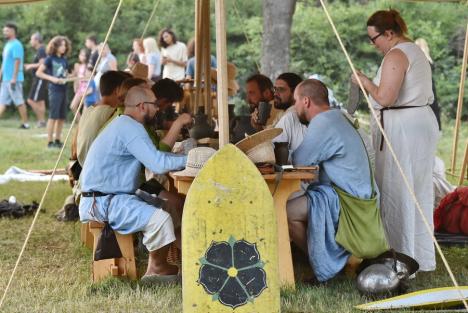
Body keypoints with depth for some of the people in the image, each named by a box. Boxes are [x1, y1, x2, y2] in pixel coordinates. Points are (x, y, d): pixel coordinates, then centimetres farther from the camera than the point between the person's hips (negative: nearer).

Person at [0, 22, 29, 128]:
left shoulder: (16, 45, -13)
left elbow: (17, 62, -19)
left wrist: (14, 78, -22)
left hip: (13, 80, -10)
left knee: (19, 102, -3)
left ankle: (25, 123, 3)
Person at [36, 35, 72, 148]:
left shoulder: (64, 60, 12)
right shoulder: (50, 59, -4)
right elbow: (39, 73, -5)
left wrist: (65, 78, 0)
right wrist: (52, 78, -14)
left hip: (63, 89, 6)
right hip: (54, 90, -6)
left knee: (62, 117, 7)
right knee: (53, 116, -6)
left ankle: (57, 140, 16)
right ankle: (50, 142, -1)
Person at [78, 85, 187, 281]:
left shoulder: (124, 125, 17)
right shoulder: (131, 128, -18)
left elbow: (153, 156, 19)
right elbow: (158, 164, -26)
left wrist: (185, 158, 10)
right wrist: (190, 160, -11)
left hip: (112, 196, 11)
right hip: (103, 203, -11)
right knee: (160, 218, -25)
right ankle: (157, 268, -4)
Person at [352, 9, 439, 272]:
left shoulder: (395, 55, -14)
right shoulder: (417, 52, 18)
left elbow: (385, 98, -22)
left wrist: (365, 81, -6)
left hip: (401, 129, -10)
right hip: (424, 122, 10)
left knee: (397, 193, -3)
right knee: (419, 192, 14)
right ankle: (422, 258, 21)